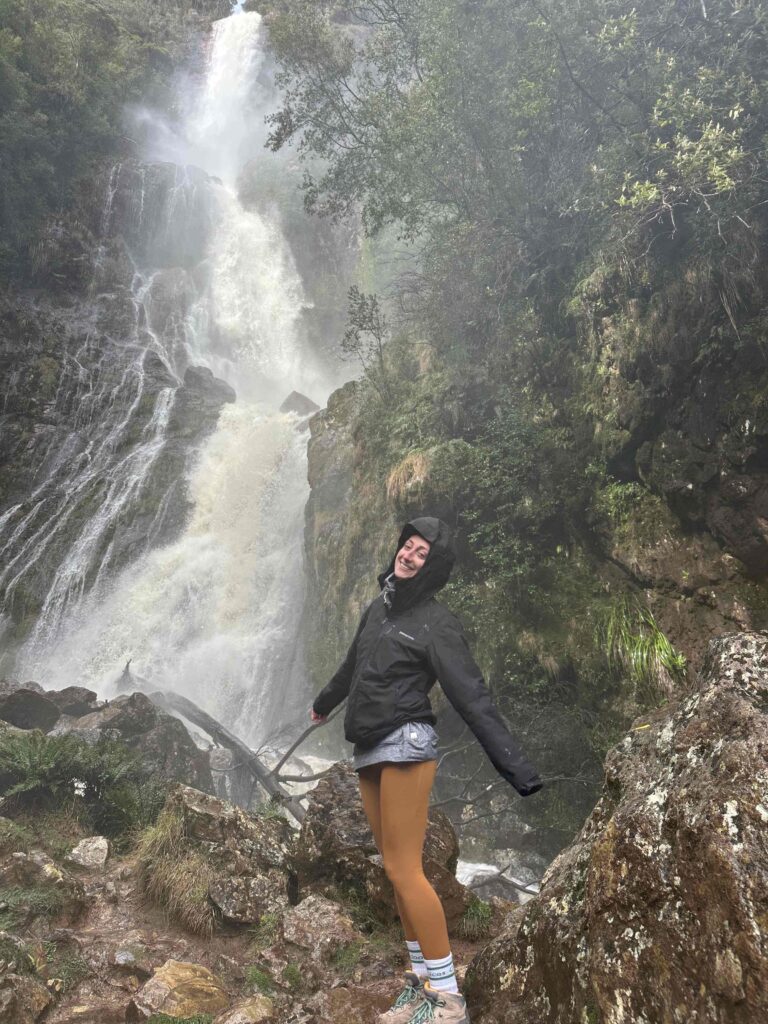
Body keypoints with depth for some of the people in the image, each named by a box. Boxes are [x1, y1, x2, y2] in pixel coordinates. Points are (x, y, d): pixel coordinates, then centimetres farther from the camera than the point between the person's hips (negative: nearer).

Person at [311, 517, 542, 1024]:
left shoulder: (435, 623, -8)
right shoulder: (379, 607, 13)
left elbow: (474, 697, -16)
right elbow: (352, 666, 31)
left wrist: (514, 765, -25)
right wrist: (325, 704, 47)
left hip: (405, 746, -7)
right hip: (369, 753, 7)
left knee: (404, 869, -7)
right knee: (397, 869, 9)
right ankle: (423, 983, 19)